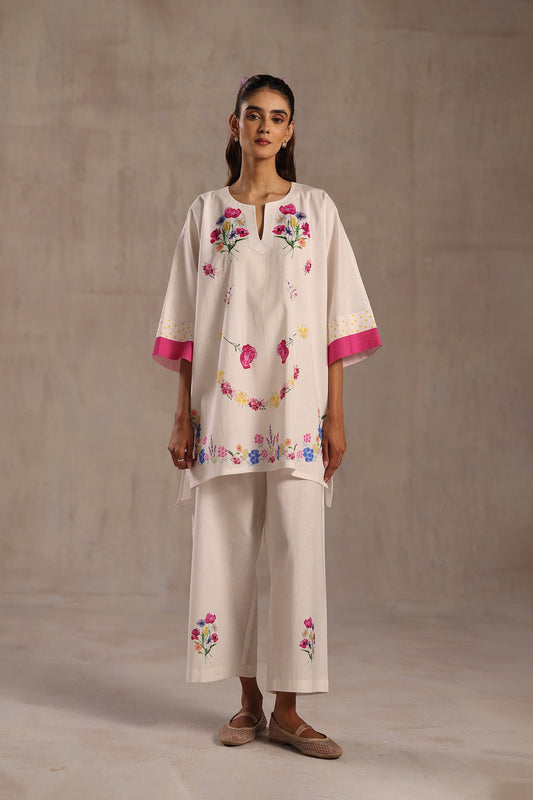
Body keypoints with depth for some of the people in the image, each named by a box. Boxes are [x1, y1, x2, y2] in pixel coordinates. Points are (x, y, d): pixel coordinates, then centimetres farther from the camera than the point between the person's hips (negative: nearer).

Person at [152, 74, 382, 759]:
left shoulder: (316, 209, 8)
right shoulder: (205, 213, 10)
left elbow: (337, 317, 5)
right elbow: (187, 323, 8)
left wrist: (335, 414, -1)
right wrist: (183, 415, 3)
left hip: (296, 403, -1)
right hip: (224, 405, 1)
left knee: (298, 550, -4)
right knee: (226, 549, 3)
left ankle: (286, 711, 6)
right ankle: (249, 699, 18)